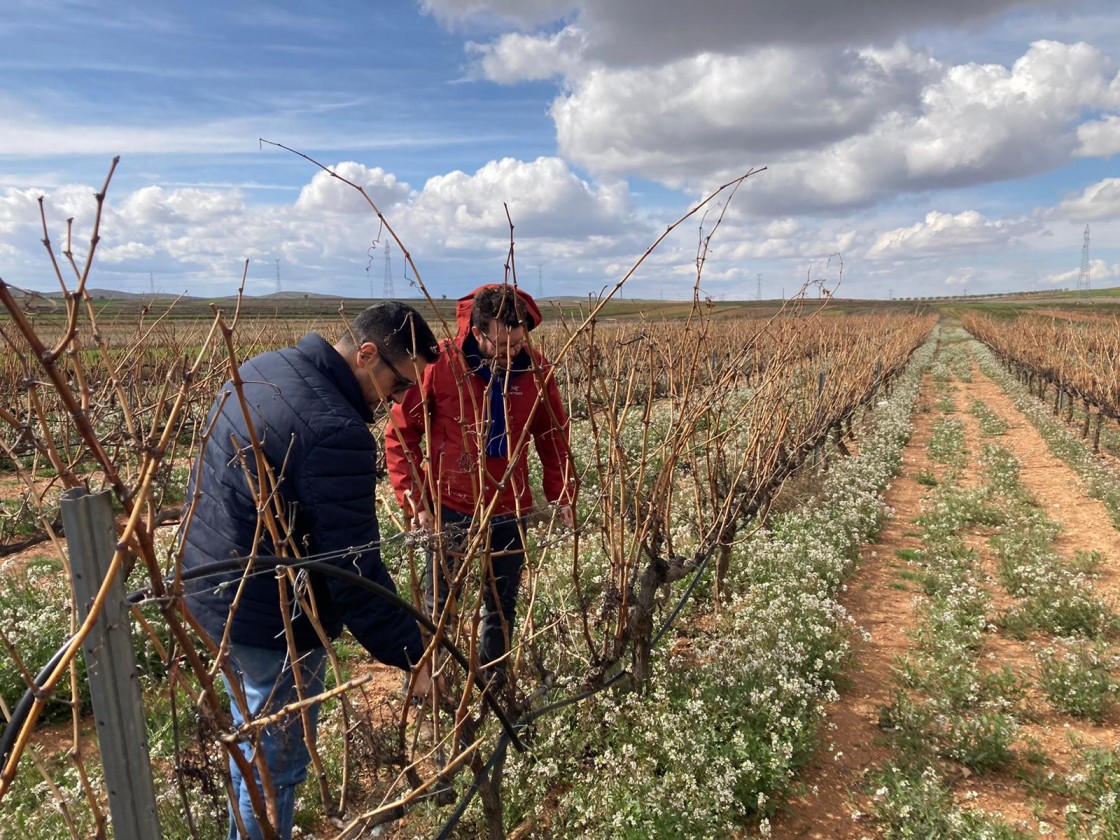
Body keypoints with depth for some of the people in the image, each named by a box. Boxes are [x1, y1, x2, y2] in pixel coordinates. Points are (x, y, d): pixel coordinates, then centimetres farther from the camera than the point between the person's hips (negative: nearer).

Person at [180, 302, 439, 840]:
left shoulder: (261, 368, 1)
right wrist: (413, 658, -18)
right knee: (278, 765, 11)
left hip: (211, 593, 10)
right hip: (271, 624, -10)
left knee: (251, 737, 28)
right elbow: (355, 570, -27)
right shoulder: (337, 432, -29)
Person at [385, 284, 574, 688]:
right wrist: (414, 501, -11)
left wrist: (561, 493, -1)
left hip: (508, 510, 3)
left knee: (502, 605, 16)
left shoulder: (535, 369, -7)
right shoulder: (441, 363, -16)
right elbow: (400, 433, -8)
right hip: (449, 506, -2)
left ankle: (494, 684, 36)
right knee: (437, 603, 14)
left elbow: (553, 436, 6)